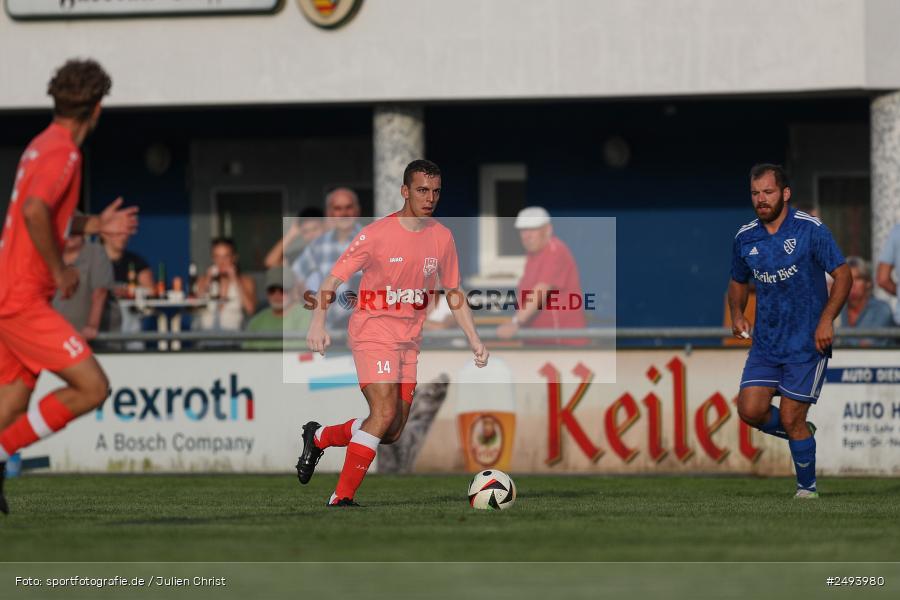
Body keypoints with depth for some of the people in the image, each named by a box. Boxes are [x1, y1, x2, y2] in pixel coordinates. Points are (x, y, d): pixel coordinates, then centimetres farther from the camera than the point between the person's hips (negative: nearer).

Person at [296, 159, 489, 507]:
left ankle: (319, 438, 27)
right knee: (384, 412, -21)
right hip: (373, 332, -6)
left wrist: (473, 339, 9)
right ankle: (341, 498, -15)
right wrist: (318, 324, -26)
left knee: (392, 432, 4)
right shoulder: (377, 234, -12)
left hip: (409, 341, 6)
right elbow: (332, 281, -12)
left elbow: (454, 293, 16)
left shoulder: (442, 238, 4)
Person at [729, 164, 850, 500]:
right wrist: (737, 314, 1)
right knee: (751, 411, -9)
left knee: (791, 420, -7)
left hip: (807, 343, -5)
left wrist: (827, 320, -19)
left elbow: (842, 275, -8)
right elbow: (738, 282, 21)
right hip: (765, 343, 5)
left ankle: (807, 489, 13)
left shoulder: (810, 230, -9)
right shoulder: (745, 238, 5)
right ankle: (802, 432, 21)